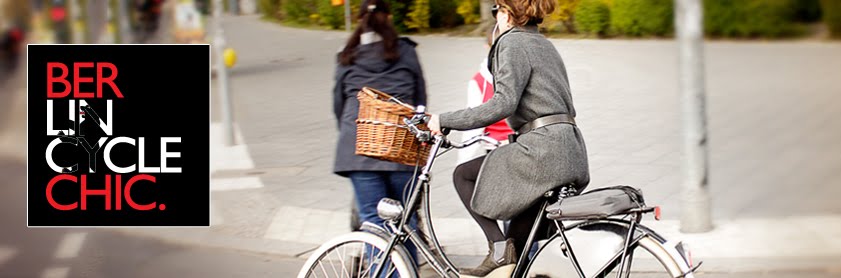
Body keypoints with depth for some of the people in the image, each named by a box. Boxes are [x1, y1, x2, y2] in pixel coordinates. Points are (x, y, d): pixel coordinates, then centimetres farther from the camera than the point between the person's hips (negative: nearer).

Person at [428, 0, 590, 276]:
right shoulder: (544, 44, 23)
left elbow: (503, 104, -18)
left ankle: (499, 248, -4)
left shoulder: (513, 42, -6)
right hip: (571, 153, 9)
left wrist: (446, 120, -15)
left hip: (543, 149, -9)